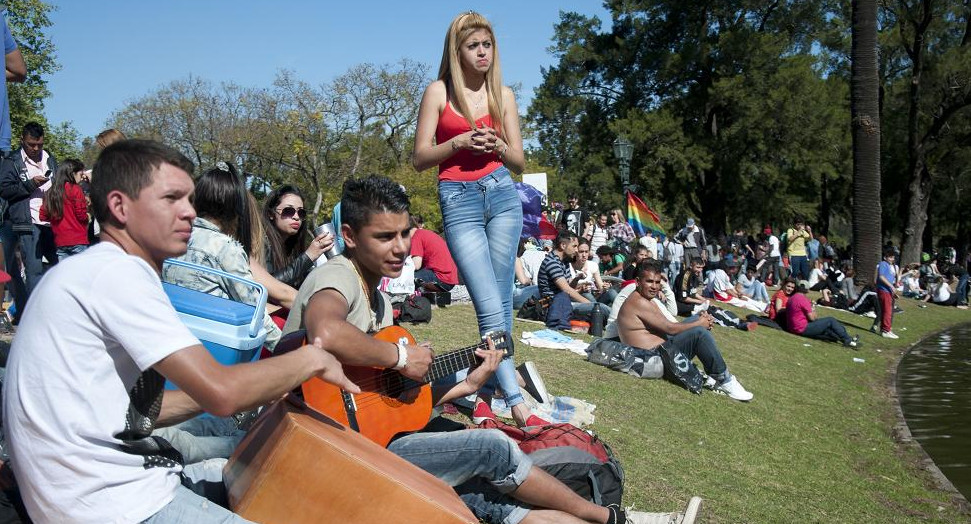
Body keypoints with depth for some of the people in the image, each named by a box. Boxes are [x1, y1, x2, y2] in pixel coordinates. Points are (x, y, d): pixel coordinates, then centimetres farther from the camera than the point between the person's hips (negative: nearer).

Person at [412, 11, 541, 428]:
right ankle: (516, 401, -8)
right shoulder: (439, 92, 4)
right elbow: (419, 158, 2)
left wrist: (498, 146, -8)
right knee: (491, 307, -10)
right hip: (458, 200, -3)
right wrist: (461, 141, -11)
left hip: (502, 195, 4)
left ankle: (485, 393, 15)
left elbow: (519, 162, 13)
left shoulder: (503, 94, 12)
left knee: (499, 304, 3)